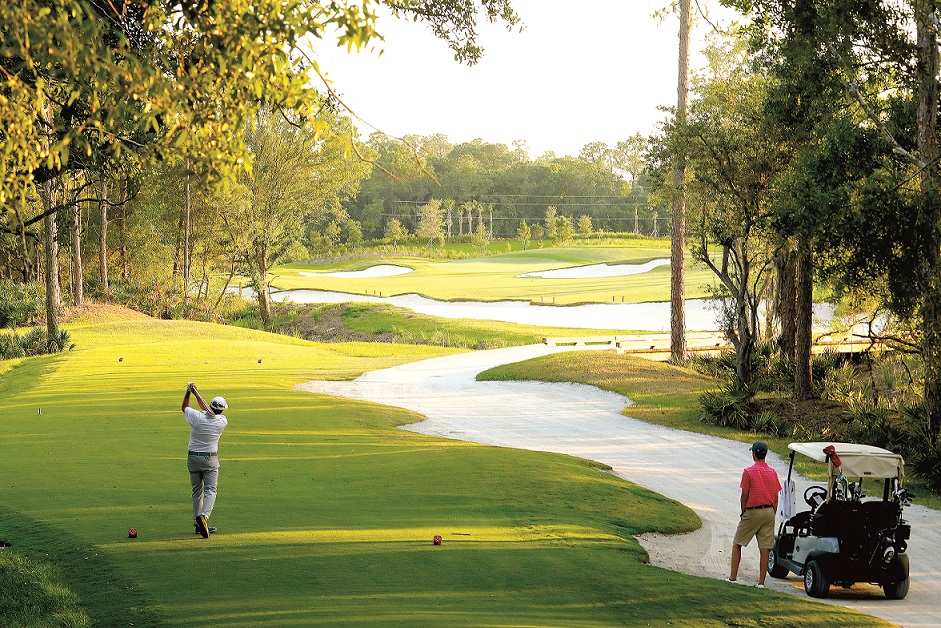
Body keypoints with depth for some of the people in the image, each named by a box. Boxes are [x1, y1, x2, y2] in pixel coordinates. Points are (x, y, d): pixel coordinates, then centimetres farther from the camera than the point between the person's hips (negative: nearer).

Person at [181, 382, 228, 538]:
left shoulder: (197, 417, -14)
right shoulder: (222, 421, -10)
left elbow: (184, 407, 7)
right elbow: (206, 409, 8)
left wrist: (189, 391, 15)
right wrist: (196, 392, 13)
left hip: (193, 458, 2)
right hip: (210, 460, -2)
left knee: (197, 491, 14)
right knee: (210, 490, -4)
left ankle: (198, 523, 14)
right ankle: (204, 516, -30)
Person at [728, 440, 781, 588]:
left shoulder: (749, 472, -10)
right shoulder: (772, 472, 6)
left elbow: (744, 496, -7)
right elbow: (776, 498, 8)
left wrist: (743, 513, 6)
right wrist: (772, 515, 16)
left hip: (753, 511, -4)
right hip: (769, 511, 4)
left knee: (737, 544, 9)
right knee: (765, 548, 4)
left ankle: (733, 577, 9)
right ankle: (761, 581, 3)